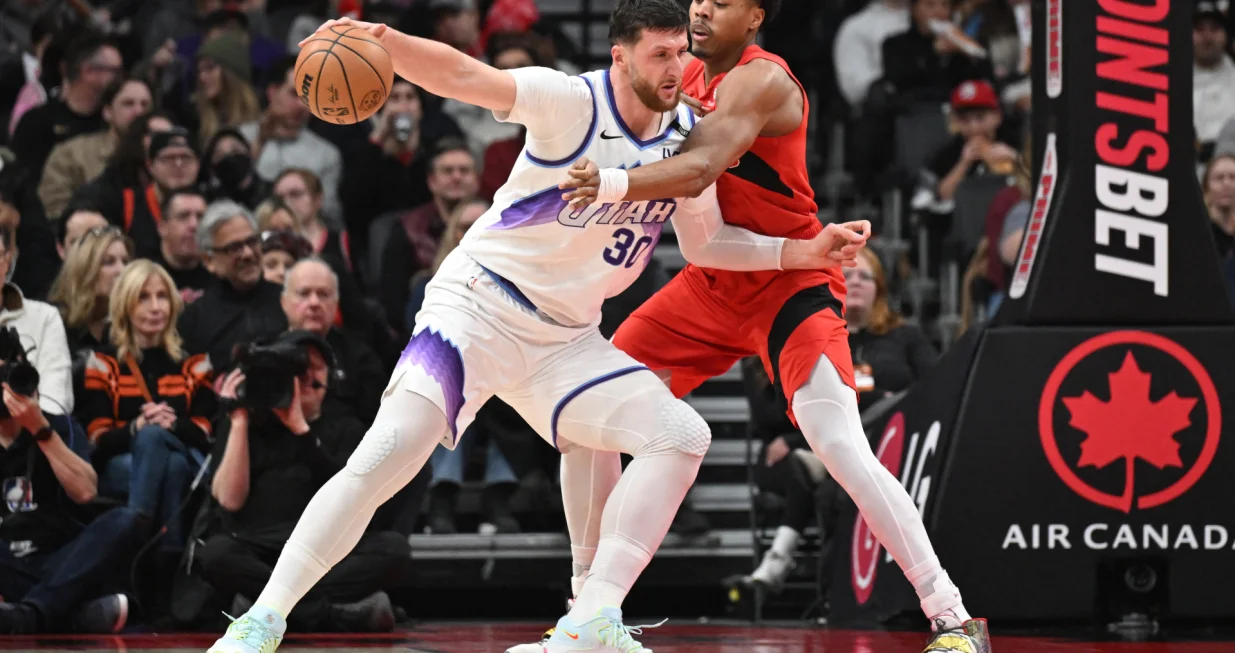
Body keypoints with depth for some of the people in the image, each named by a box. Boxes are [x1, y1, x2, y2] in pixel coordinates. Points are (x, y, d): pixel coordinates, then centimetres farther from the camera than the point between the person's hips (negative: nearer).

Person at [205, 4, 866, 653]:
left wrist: (805, 252, 7)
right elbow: (462, 75, -28)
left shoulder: (687, 139, 3)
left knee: (681, 436, -10)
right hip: (477, 307, -6)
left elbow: (706, 242, 18)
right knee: (387, 454, -22)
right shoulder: (573, 103, -16)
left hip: (564, 339, 6)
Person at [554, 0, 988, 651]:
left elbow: (700, 168, -36)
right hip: (713, 281, 8)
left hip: (791, 281, -8)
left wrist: (612, 183, -52)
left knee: (840, 445, -23)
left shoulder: (761, 80, -20)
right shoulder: (691, 77, 6)